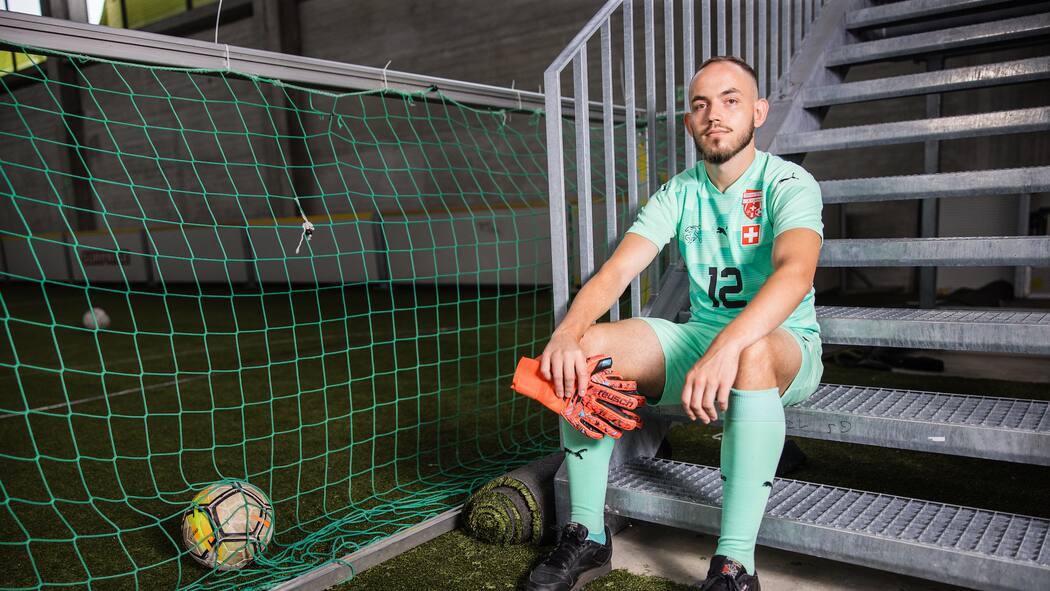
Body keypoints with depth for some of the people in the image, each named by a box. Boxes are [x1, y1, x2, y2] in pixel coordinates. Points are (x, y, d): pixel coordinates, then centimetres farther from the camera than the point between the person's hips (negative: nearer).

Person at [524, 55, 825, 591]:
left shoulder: (788, 183, -10)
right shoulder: (679, 193, 4)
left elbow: (796, 271, -31)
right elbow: (616, 271, -8)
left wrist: (728, 346, -49)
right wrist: (567, 334, -28)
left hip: (786, 348, -4)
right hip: (700, 338, 4)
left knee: (753, 353, -41)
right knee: (585, 346, -18)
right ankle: (589, 536, -8)